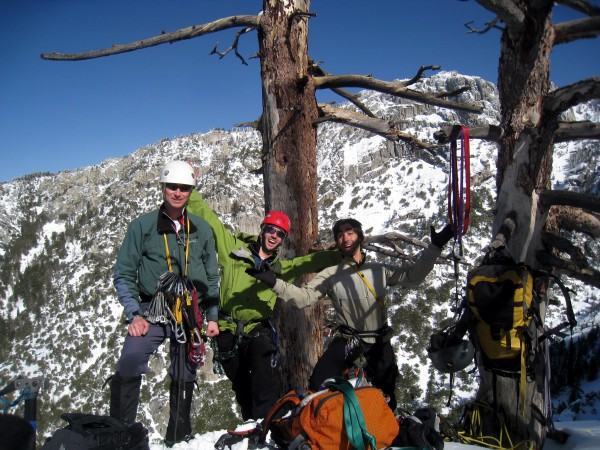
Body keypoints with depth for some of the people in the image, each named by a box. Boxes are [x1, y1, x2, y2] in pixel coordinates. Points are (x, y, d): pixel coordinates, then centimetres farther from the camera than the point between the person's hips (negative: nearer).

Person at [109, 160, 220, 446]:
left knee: (184, 378, 10)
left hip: (189, 316, 2)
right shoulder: (142, 225, 0)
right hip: (151, 314, -2)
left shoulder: (202, 229, 8)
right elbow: (123, 274, 0)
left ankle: (178, 437, 27)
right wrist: (134, 314, -10)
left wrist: (213, 316, 7)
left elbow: (212, 278, 13)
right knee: (127, 373, -19)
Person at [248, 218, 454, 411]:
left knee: (386, 402, 13)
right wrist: (274, 282, -23)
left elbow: (412, 275, -5)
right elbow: (304, 297, -9)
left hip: (380, 345, 2)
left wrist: (435, 247, -14)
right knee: (317, 389, -16)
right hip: (346, 343, -1)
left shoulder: (380, 270, 3)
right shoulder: (330, 275, -1)